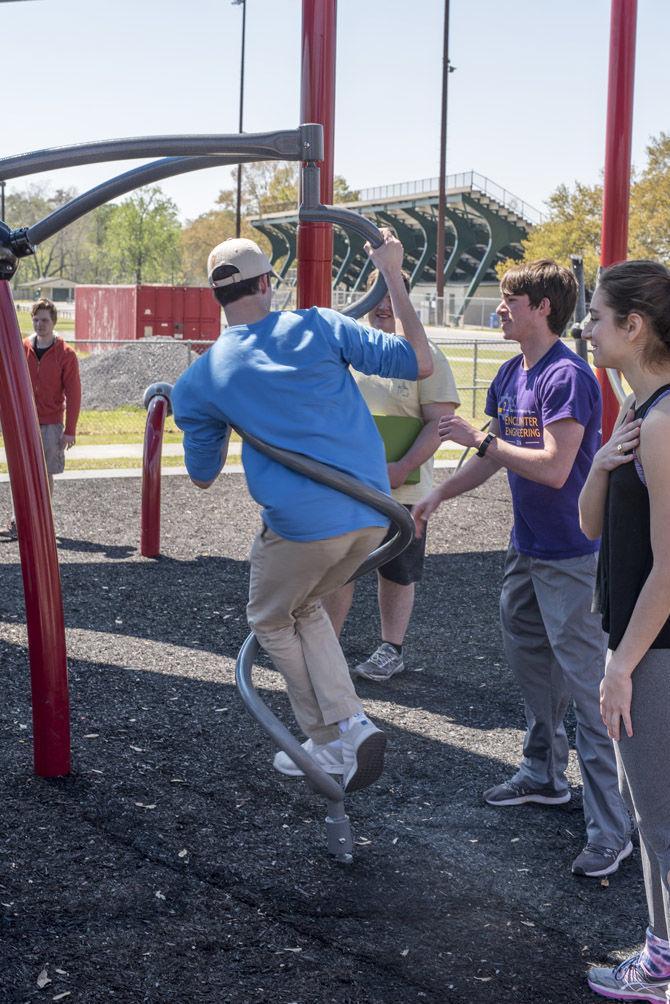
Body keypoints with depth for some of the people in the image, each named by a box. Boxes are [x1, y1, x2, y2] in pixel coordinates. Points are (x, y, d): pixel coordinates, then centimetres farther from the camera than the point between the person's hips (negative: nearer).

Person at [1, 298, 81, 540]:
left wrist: (70, 430, -8)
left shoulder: (65, 354, -4)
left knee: (46, 474, 5)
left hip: (51, 424, -2)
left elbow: (73, 394, -4)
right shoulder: (22, 349, 3)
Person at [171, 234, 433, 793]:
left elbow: (203, 477, 14)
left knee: (272, 621, 24)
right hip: (373, 517, 4)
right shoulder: (319, 327, 1)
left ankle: (334, 741, 22)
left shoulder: (203, 378, 1)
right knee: (304, 605, 28)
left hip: (302, 525, -4)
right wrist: (393, 276, 10)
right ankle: (350, 725, 15)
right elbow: (420, 362, 4)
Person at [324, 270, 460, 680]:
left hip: (402, 490, -3)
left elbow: (439, 422, -11)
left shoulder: (424, 354, -5)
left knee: (397, 574, 10)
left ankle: (391, 650, 24)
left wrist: (401, 469, -21)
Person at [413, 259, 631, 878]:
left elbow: (554, 469, -27)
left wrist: (479, 438, -20)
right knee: (531, 664, 21)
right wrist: (438, 495, 15)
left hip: (571, 557, -10)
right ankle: (544, 775, 40)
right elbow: (496, 456, 20)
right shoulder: (511, 376, 9)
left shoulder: (568, 377, -20)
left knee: (588, 686, -9)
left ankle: (612, 831, -5)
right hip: (527, 548, 10)